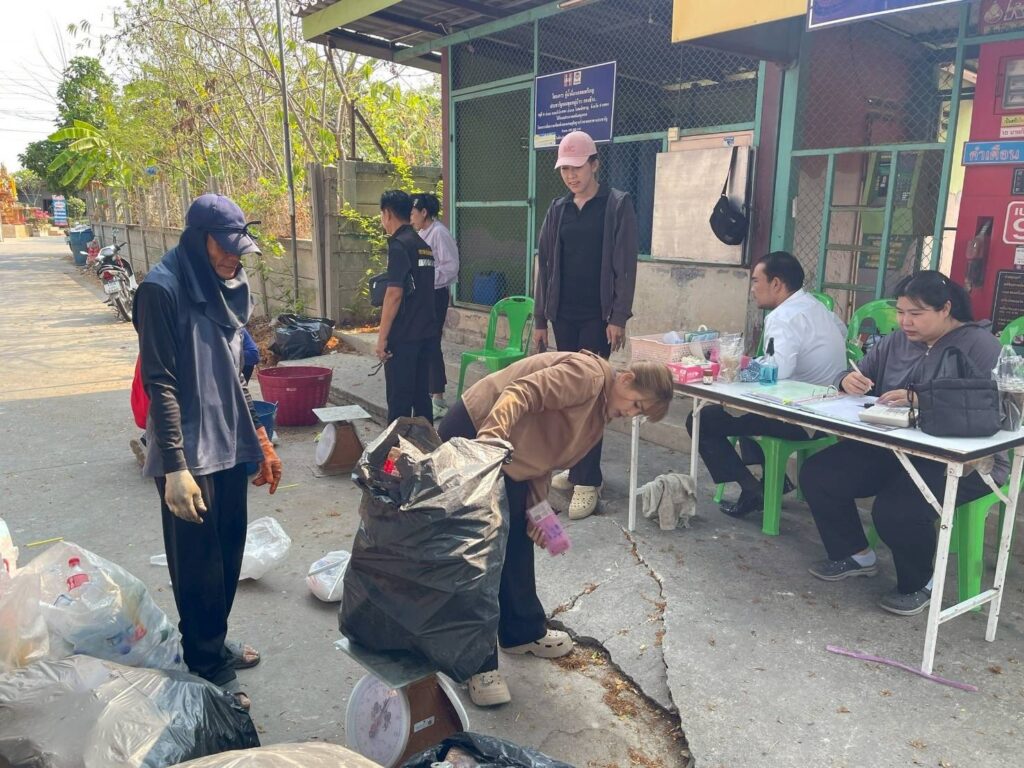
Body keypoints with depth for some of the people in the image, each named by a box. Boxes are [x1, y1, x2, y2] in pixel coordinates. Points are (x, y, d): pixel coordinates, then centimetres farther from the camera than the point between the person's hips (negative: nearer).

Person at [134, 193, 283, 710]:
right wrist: (175, 467, -21)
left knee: (230, 551, 17)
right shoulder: (163, 289, -14)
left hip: (230, 445, 7)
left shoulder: (227, 285, 9)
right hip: (189, 454, -7)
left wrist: (259, 439, 17)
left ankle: (216, 644, 36)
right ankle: (209, 669, 19)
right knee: (199, 565, 3)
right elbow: (161, 384, -17)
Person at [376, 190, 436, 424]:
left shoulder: (399, 244, -12)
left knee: (399, 398, -2)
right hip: (426, 332, 8)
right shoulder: (424, 245, 14)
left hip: (403, 335, -8)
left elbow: (395, 293, -18)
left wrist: (382, 337, -15)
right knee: (421, 394, 12)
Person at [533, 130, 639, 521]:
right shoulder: (558, 209, 11)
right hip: (564, 316, 5)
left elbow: (625, 266, -8)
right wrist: (540, 319, 9)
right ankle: (578, 468, 20)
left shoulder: (617, 205, -3)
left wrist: (618, 318, -14)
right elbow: (545, 266, 12)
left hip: (598, 317, -5)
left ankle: (588, 481, -2)